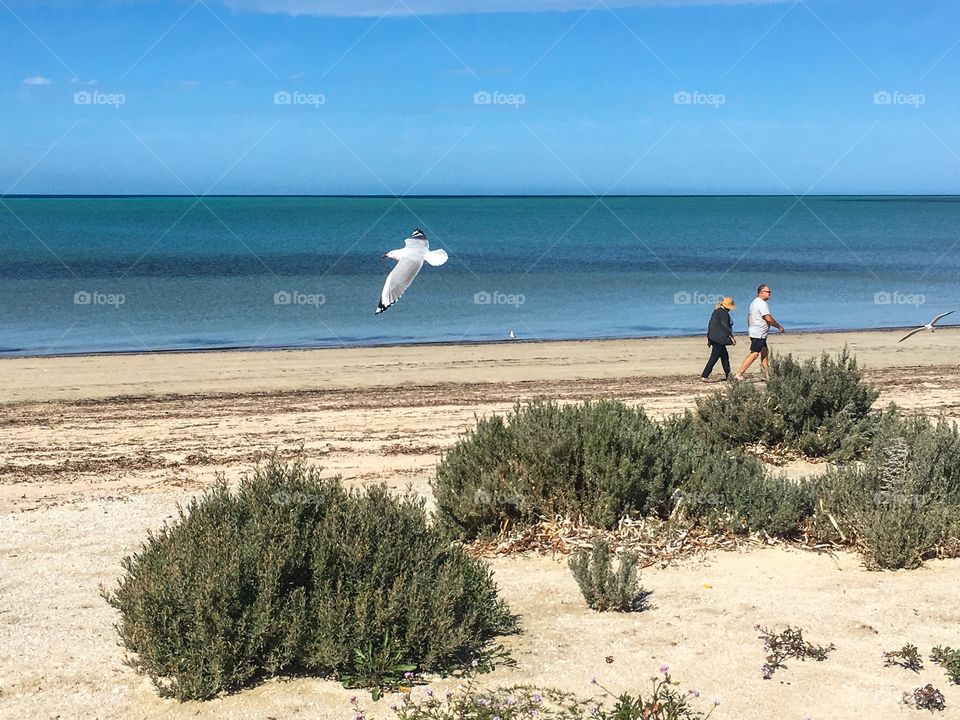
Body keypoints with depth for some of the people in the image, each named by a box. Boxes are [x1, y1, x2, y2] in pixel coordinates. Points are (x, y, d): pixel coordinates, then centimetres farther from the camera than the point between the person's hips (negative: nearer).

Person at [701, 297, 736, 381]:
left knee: (725, 356, 17)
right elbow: (725, 326, -19)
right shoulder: (723, 312, -13)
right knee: (714, 358, -8)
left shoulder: (716, 311, 16)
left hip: (713, 337, 10)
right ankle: (704, 376, -10)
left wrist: (709, 337, 23)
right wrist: (731, 337, -16)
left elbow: (710, 324, 19)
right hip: (719, 338, -10)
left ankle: (727, 375, 24)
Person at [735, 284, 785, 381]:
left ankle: (767, 376, 15)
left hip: (754, 332, 11)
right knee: (754, 354, -10)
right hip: (758, 334, -11)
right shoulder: (762, 304, -17)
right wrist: (779, 327, -10)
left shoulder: (754, 302, 15)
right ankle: (739, 374, -12)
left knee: (765, 353, 13)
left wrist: (750, 329, 26)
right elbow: (768, 319, -21)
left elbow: (749, 317, 21)